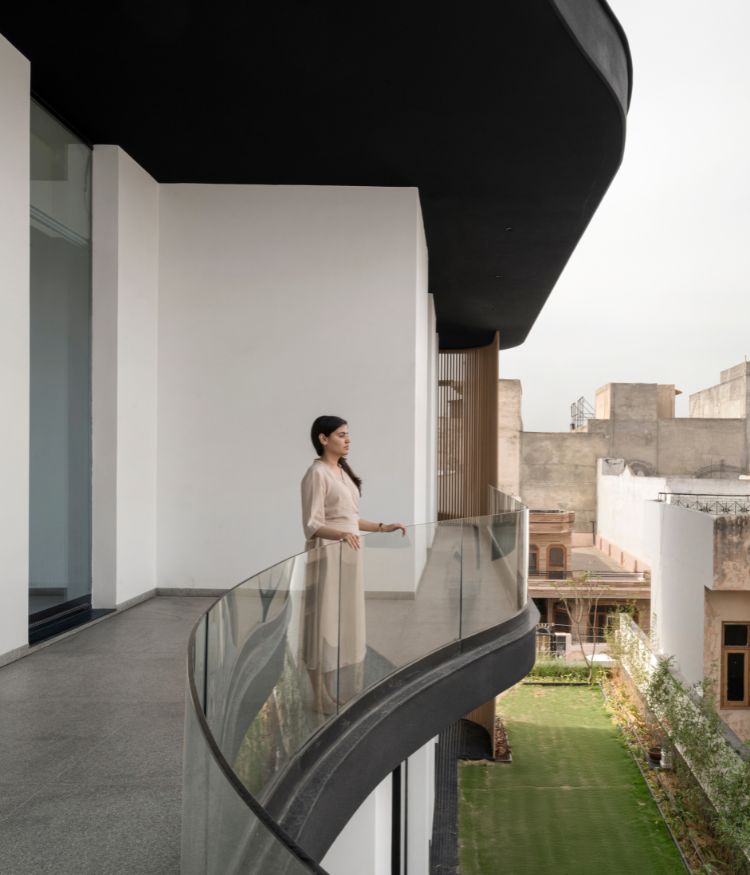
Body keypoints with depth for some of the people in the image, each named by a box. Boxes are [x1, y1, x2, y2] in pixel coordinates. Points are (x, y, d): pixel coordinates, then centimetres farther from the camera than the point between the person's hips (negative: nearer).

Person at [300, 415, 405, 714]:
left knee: (348, 624, 13)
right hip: (328, 557, -9)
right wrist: (341, 534, -35)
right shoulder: (317, 473, -13)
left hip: (348, 556, 9)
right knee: (328, 625, -2)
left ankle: (346, 692, 23)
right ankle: (328, 698, 8)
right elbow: (312, 525, -19)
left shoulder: (343, 472, 13)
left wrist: (383, 527, 13)